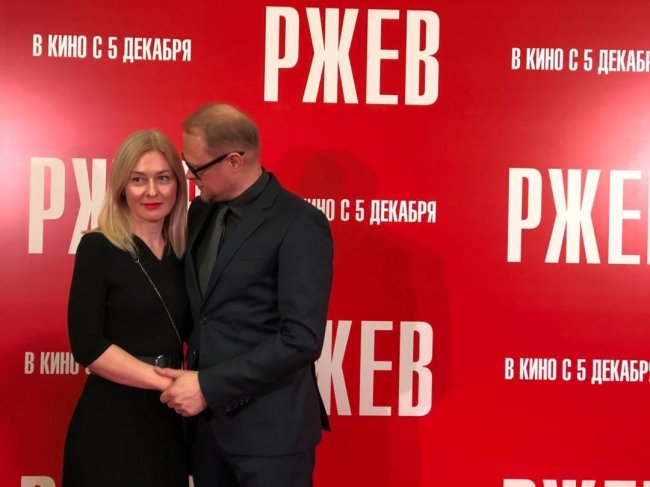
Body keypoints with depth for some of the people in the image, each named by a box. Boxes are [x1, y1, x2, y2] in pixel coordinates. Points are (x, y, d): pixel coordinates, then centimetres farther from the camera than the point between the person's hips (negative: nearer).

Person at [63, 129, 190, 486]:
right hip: (111, 423, -5)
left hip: (169, 420, 5)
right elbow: (87, 346, -14)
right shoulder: (98, 248, -8)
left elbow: (191, 333, 9)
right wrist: (167, 381, -18)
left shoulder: (183, 253, 6)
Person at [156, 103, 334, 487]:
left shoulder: (299, 224, -15)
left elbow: (302, 339, -20)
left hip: (270, 428, -6)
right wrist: (194, 383, 1)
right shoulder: (201, 212, 8)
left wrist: (209, 386, -17)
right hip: (207, 420, 7)